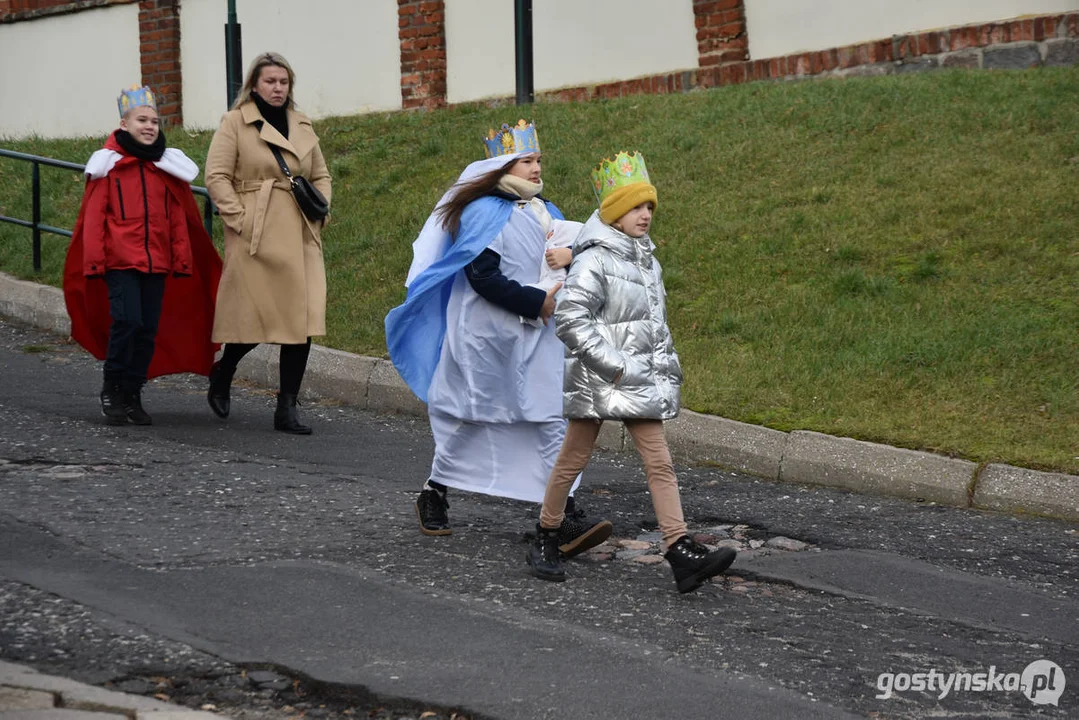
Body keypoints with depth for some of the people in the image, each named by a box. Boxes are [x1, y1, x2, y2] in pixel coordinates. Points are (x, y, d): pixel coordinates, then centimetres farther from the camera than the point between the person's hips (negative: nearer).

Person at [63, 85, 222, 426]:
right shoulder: (108, 164, 0)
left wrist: (182, 259, 9)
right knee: (127, 321, -15)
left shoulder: (168, 166, 10)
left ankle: (132, 396, 15)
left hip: (157, 262, 4)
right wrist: (94, 260, -5)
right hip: (120, 259, -4)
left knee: (149, 329, 3)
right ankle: (111, 390, 3)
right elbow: (94, 216, 0)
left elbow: (178, 217, 13)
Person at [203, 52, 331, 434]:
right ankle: (222, 373, 30)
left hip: (299, 237, 5)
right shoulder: (235, 123, 1)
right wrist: (239, 218, -12)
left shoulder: (302, 126, 16)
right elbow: (217, 176, -5)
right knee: (254, 316, -1)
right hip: (255, 237, -5)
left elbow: (321, 176, 24)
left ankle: (288, 408, 2)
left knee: (303, 319, -5)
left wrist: (319, 212, 8)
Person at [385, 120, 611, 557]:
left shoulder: (546, 214, 12)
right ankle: (434, 496, 31)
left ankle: (566, 518, -11)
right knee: (470, 418, 9)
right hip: (486, 336, -6)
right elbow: (483, 277, -19)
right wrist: (537, 302, -20)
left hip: (537, 337, 6)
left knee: (553, 420, -6)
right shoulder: (483, 213, -11)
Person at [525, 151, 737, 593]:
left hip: (639, 382, 7)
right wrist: (612, 366, -20)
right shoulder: (595, 259, -13)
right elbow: (570, 318, -20)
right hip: (597, 382, -7)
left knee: (660, 463, -2)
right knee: (572, 461, 6)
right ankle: (545, 541, 22)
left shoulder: (645, 258, 13)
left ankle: (682, 554, -8)